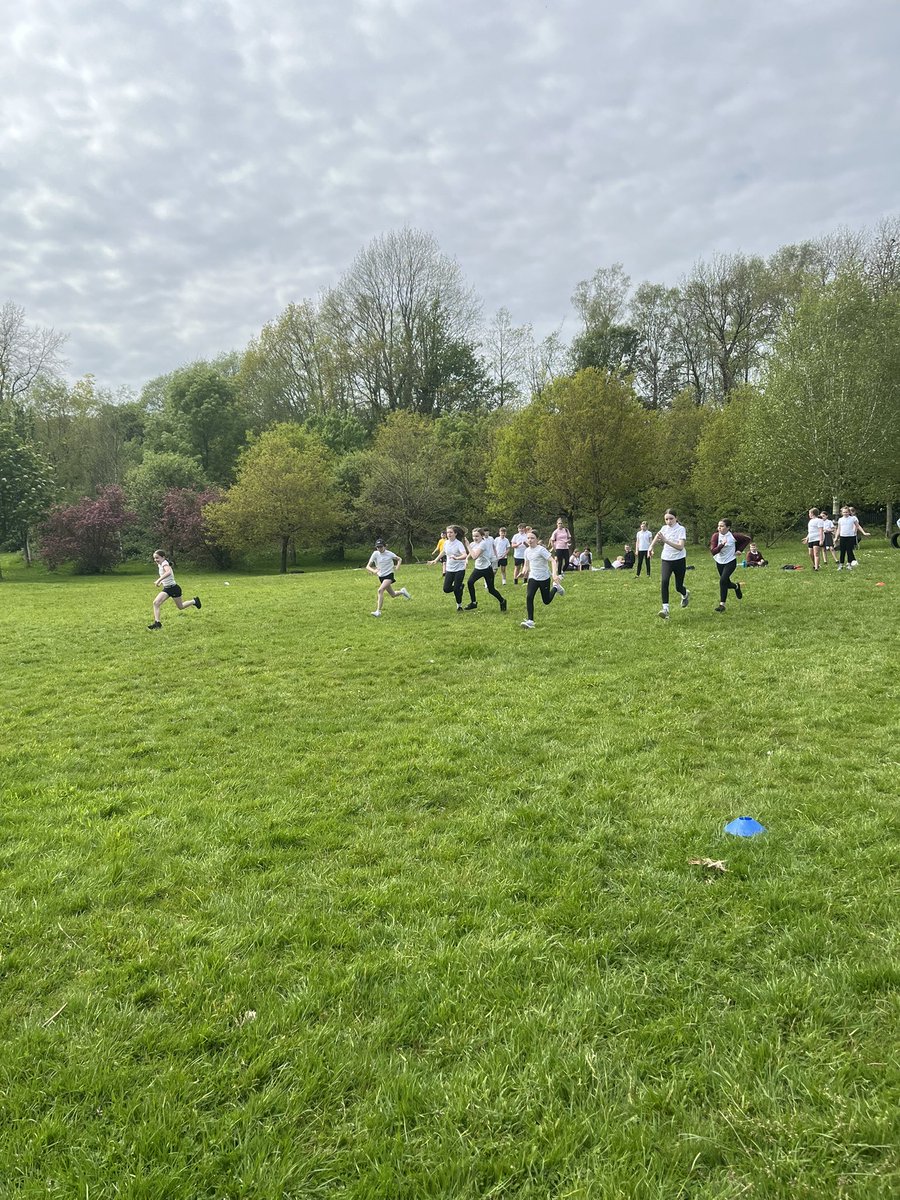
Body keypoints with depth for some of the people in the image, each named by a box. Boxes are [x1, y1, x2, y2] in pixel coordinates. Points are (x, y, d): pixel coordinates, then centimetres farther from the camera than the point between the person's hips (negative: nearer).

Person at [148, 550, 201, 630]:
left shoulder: (164, 563, -20)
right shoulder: (160, 565, 6)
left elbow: (168, 572, -43)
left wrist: (159, 580, -47)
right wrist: (161, 582, 12)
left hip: (173, 588, -8)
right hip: (166, 589, 8)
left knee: (180, 606, 10)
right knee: (156, 603, -11)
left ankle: (194, 601, 36)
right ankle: (157, 622, -11)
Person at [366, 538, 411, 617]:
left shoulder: (389, 553, -10)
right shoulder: (375, 554, -7)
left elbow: (399, 559, 7)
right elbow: (368, 566, -11)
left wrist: (397, 567, -12)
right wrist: (373, 571, -32)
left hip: (389, 575, -4)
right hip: (381, 576, 4)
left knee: (380, 590, -27)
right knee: (393, 595, 14)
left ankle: (378, 611, -26)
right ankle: (402, 592, 48)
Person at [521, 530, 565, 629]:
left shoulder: (541, 549, -16)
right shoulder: (527, 551, 4)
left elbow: (552, 561, -23)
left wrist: (554, 574, -35)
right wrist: (524, 573, 3)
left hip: (544, 578, -4)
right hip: (533, 578, 4)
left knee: (546, 601, 7)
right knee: (529, 597, -16)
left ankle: (555, 587, 36)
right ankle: (530, 621, -13)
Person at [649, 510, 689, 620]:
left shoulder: (681, 529, -14)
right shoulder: (664, 528, 1)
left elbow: (680, 547, -27)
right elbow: (657, 536, 25)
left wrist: (665, 540, -36)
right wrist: (651, 546, 15)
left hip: (679, 560, -3)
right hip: (666, 559, 3)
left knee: (678, 587, 6)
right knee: (663, 581, -21)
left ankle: (685, 594, 44)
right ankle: (665, 608, -22)